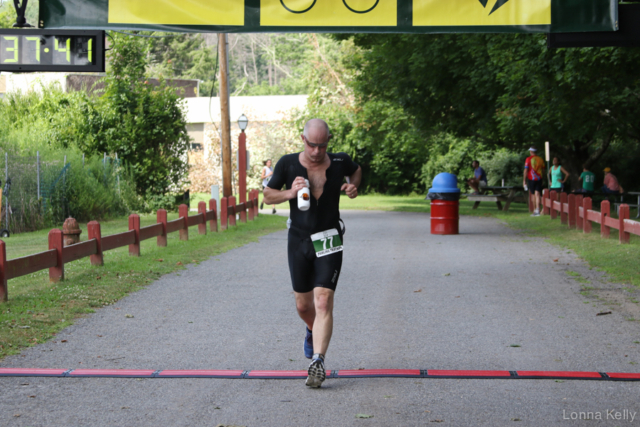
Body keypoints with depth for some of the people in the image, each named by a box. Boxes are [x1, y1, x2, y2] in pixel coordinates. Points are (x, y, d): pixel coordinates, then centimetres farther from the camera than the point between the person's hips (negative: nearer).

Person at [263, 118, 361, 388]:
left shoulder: (340, 162, -3)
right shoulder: (288, 164, -5)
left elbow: (356, 171, 21)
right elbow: (268, 196, 4)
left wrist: (353, 187, 0)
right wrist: (290, 193, -16)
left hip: (329, 241, -1)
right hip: (299, 241, 1)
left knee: (323, 301, -15)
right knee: (303, 305, 12)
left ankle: (318, 361, -17)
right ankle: (313, 331, 45)